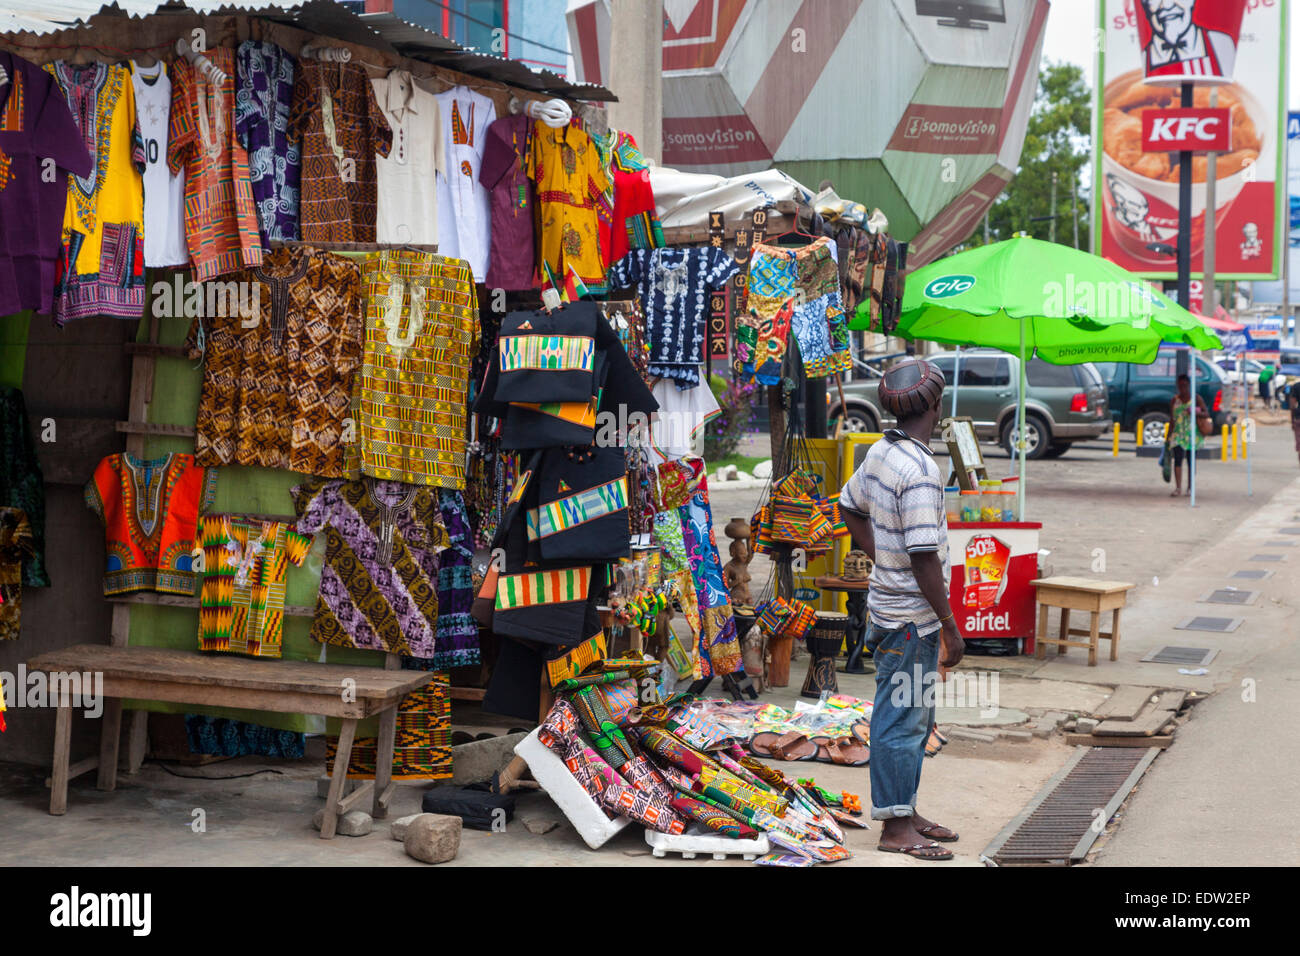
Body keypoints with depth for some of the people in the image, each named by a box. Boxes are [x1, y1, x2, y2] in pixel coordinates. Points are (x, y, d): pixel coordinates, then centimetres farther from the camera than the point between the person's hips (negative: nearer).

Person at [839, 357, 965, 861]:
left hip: (890, 605, 10)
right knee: (901, 719, -1)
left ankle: (907, 811, 29)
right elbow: (924, 557, -23)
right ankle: (895, 827, 8)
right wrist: (951, 627, -17)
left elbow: (850, 507, 21)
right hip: (911, 617, -10)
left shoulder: (879, 452, 5)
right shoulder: (920, 470, -23)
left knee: (915, 717, 19)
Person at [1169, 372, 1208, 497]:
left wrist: (1195, 412, -24)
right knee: (1178, 459, -14)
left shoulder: (1196, 399, 2)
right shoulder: (1175, 399, 9)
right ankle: (1178, 488, -18)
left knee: (1191, 461, 6)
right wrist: (1169, 434, 9)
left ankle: (1190, 488, 20)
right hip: (1178, 434, 1)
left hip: (1192, 434, -1)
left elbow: (1206, 414, -5)